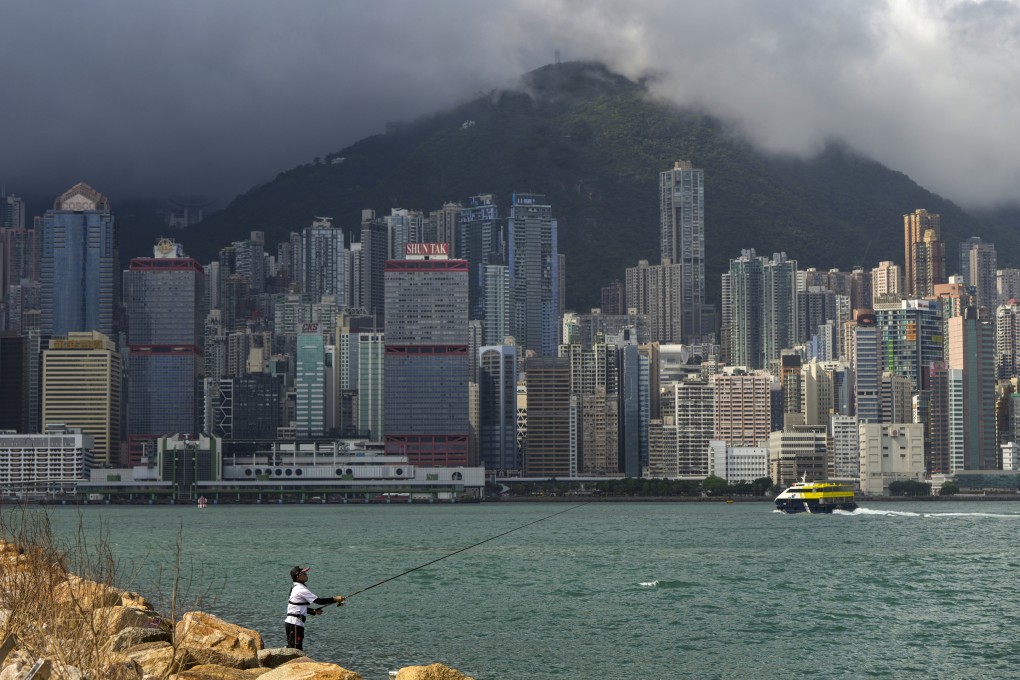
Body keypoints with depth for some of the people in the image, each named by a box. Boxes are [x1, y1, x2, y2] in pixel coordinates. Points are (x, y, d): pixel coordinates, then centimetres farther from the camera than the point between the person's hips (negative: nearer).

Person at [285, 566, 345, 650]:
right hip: (295, 623, -10)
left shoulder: (295, 588, 16)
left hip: (290, 622, 10)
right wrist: (335, 599, -10)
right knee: (296, 649, -10)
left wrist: (314, 611, 15)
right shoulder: (300, 589, -15)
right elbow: (318, 601, -17)